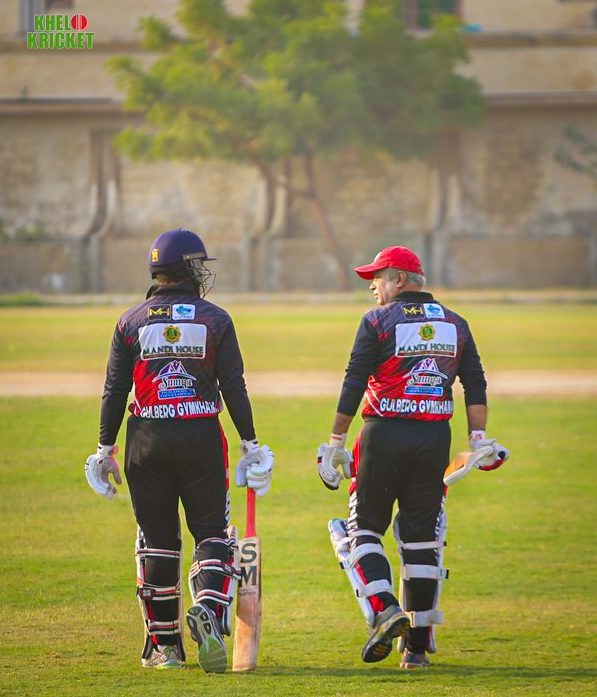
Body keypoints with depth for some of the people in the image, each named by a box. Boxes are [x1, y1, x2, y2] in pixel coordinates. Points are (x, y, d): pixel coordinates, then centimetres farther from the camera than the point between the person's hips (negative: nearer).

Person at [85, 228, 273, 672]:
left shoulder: (132, 322, 3)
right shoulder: (215, 320, -1)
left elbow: (115, 390, 2)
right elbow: (235, 388, -2)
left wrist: (106, 448, 9)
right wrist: (250, 444, 4)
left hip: (147, 439, 1)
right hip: (202, 437, -1)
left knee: (157, 540, 9)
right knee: (212, 533, 6)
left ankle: (163, 644, 12)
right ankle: (208, 610, -22)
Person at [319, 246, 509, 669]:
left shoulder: (379, 321, -2)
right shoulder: (455, 324, 12)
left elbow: (354, 384, -6)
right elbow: (476, 385, 7)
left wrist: (336, 441, -3)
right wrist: (479, 438, 7)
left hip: (385, 433, -4)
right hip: (436, 437, 4)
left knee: (364, 529, 7)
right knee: (422, 539, 8)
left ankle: (384, 610, -15)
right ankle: (418, 643, 7)